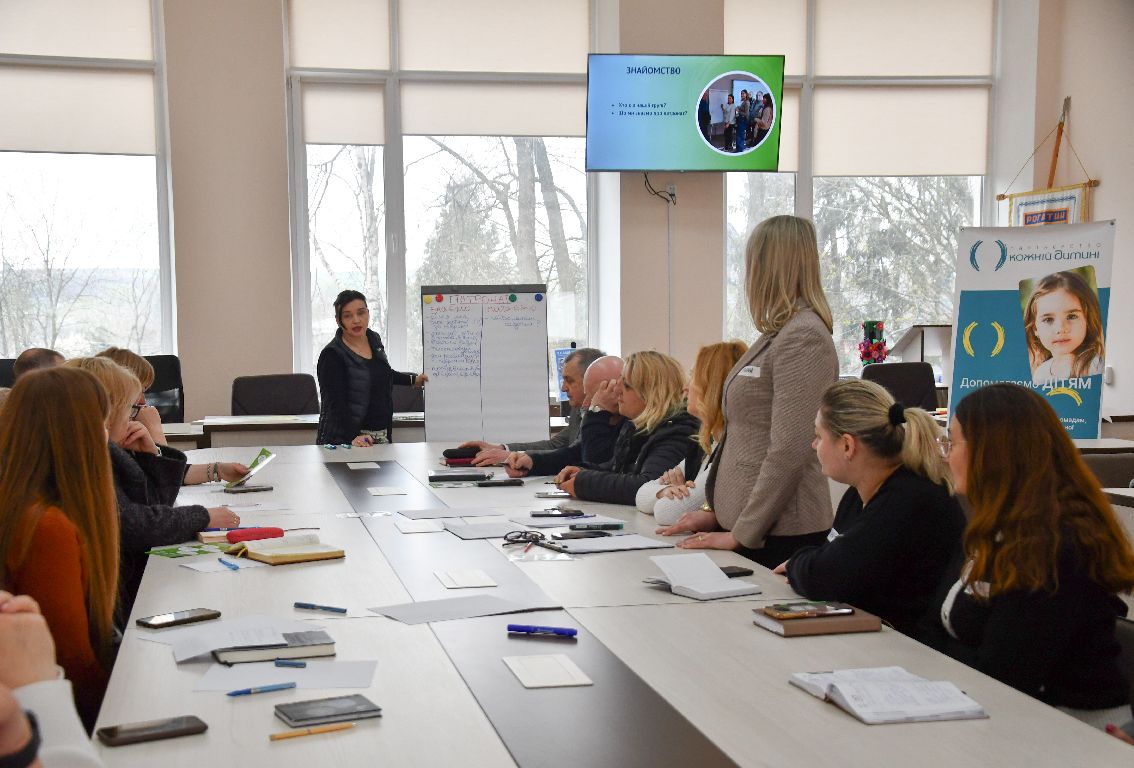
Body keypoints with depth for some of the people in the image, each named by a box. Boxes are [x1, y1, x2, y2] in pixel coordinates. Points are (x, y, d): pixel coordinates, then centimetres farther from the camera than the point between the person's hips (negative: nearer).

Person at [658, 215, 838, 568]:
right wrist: (718, 510, 14)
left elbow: (789, 451, -20)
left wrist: (742, 534, -16)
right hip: (744, 523, 9)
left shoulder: (803, 337, -15)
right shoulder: (779, 335, 15)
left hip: (780, 534, -9)